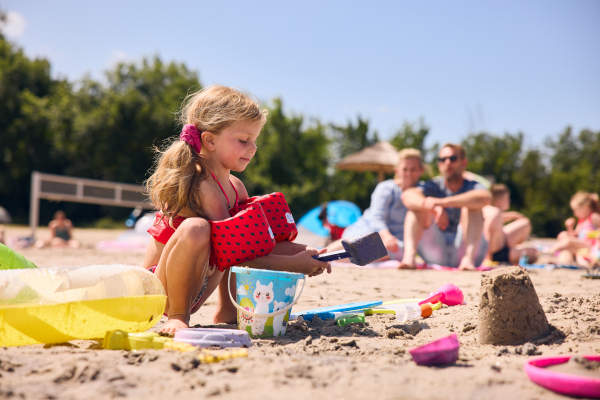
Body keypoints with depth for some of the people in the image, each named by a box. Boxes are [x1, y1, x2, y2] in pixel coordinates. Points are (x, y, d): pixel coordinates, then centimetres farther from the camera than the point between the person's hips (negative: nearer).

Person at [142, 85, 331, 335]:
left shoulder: (235, 187, 6)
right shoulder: (200, 185, -22)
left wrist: (300, 251, -7)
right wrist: (290, 264, -24)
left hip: (195, 289, 9)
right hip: (158, 291, -9)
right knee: (195, 229, -35)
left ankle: (227, 314, 16)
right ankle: (177, 316, -17)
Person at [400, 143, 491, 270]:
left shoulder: (472, 187, 1)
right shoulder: (434, 186, 7)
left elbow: (485, 197, -27)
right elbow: (407, 195, -16)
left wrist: (443, 202, -35)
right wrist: (435, 208, -37)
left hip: (464, 248, -2)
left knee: (471, 206, -20)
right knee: (418, 204, -12)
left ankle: (469, 259, -39)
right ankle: (409, 256, -34)